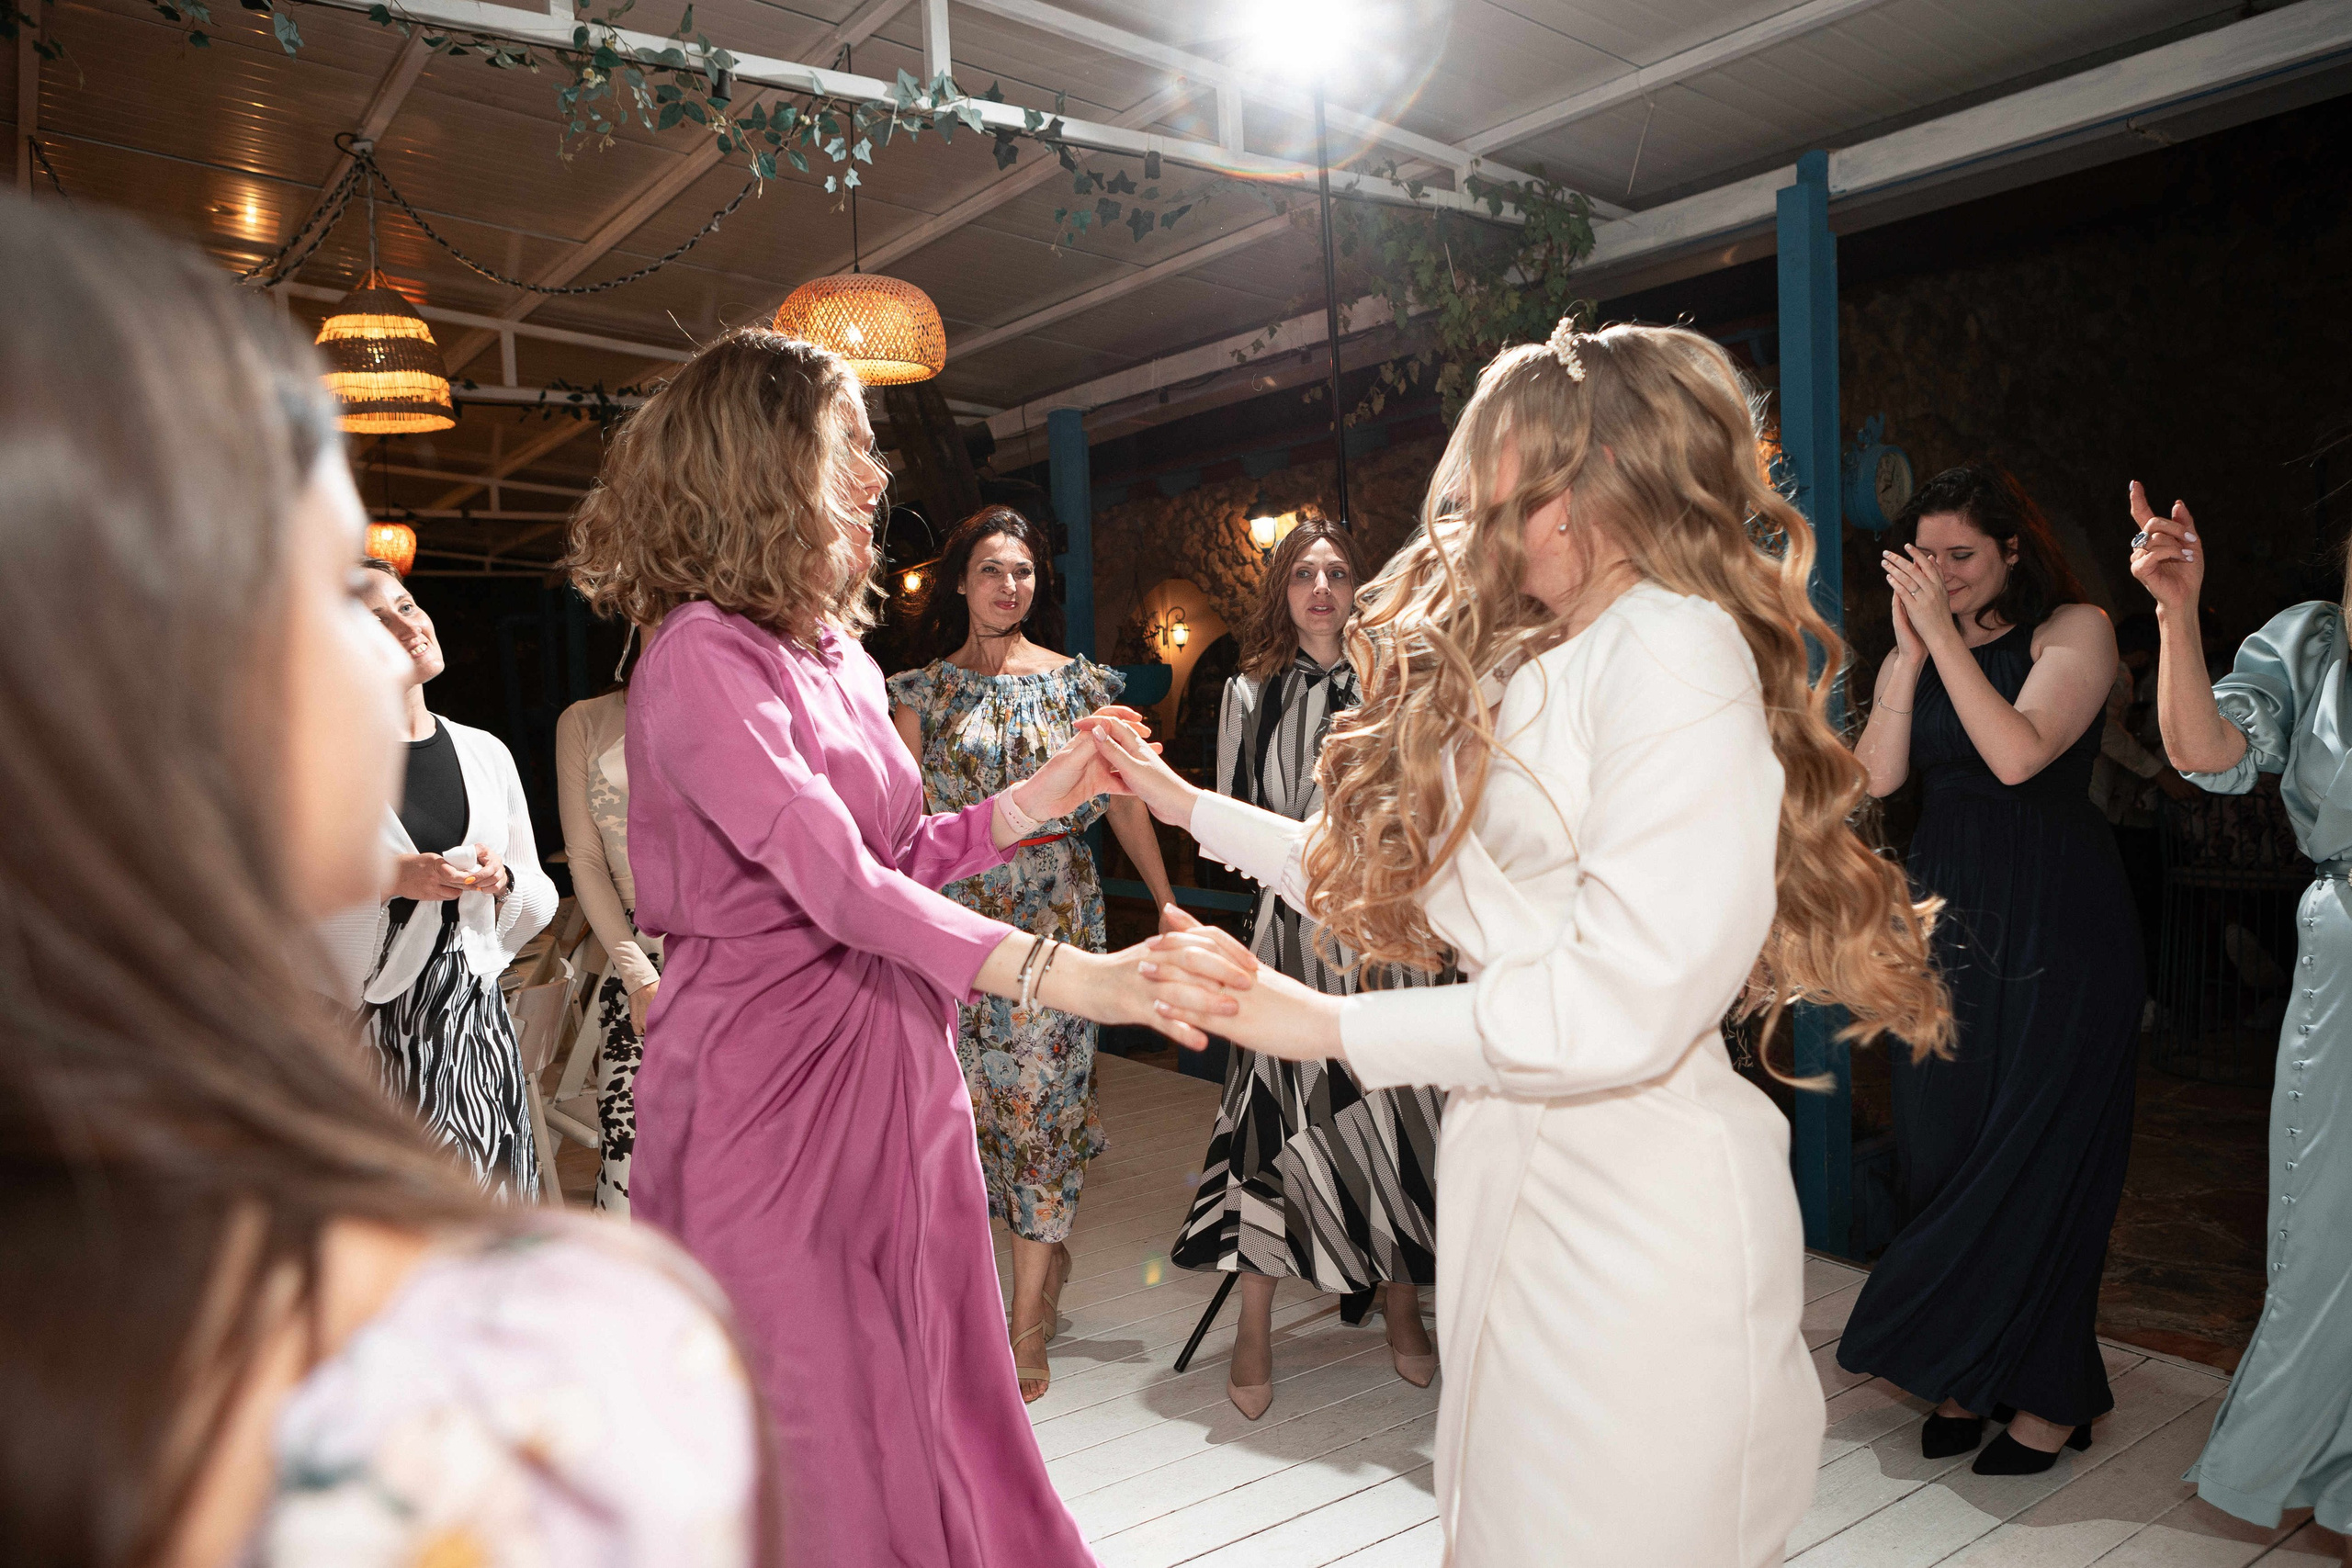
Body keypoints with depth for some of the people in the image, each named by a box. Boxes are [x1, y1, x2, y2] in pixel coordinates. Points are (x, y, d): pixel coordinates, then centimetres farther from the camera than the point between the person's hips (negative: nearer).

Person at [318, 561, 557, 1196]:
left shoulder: (486, 751, 10)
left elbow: (541, 898, 14)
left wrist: (502, 880, -6)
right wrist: (389, 881, -18)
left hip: (476, 1022, 4)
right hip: (370, 1029, -3)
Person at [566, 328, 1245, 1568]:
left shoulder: (838, 652, 11)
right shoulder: (701, 661, -16)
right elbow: (839, 885, -26)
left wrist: (1040, 798, 6)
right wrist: (1057, 976, -33)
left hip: (889, 1062, 8)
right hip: (770, 1081, -7)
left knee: (931, 1395, 15)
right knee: (811, 1433, 5)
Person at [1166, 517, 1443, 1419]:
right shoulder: (1251, 693, 6)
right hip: (1289, 924, -1)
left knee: (1392, 1105, 4)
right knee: (1278, 1109, -3)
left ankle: (1401, 1307, 22)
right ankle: (1255, 1332, 9)